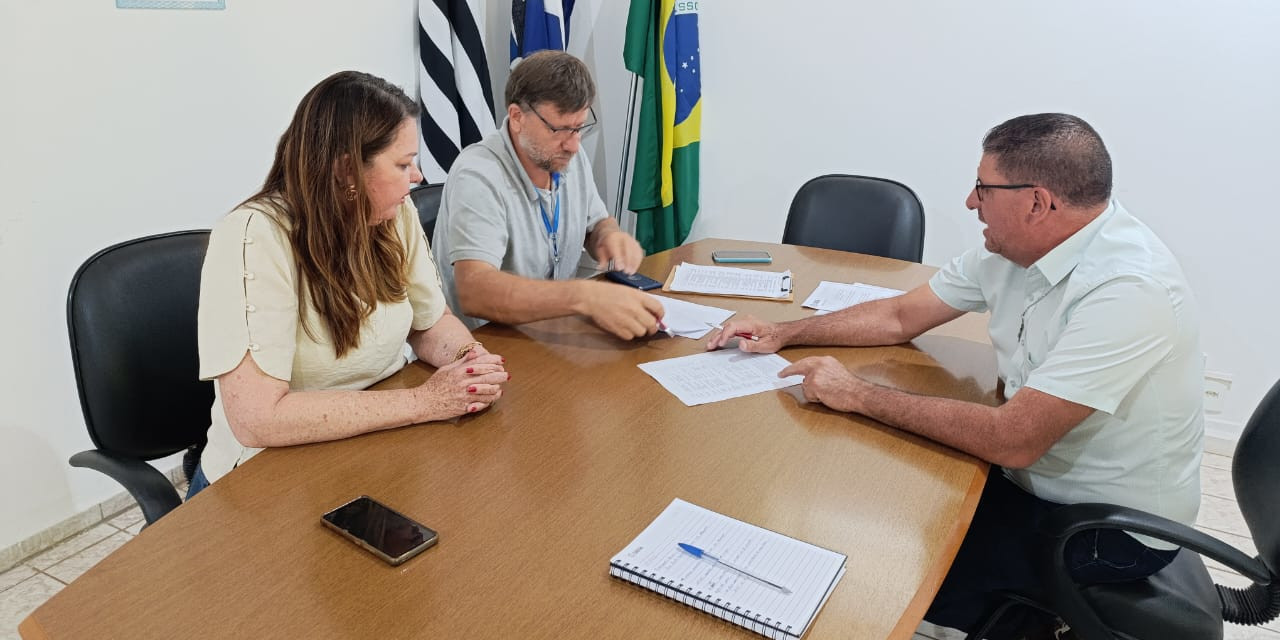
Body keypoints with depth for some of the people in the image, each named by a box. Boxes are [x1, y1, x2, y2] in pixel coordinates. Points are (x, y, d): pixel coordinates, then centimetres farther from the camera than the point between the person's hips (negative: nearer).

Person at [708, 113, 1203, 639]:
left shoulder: (1128, 290, -30)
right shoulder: (1012, 246, -6)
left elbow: (1012, 441, -33)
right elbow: (901, 316, 3)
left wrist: (859, 395, -27)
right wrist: (782, 334, -4)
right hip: (1034, 469, 7)